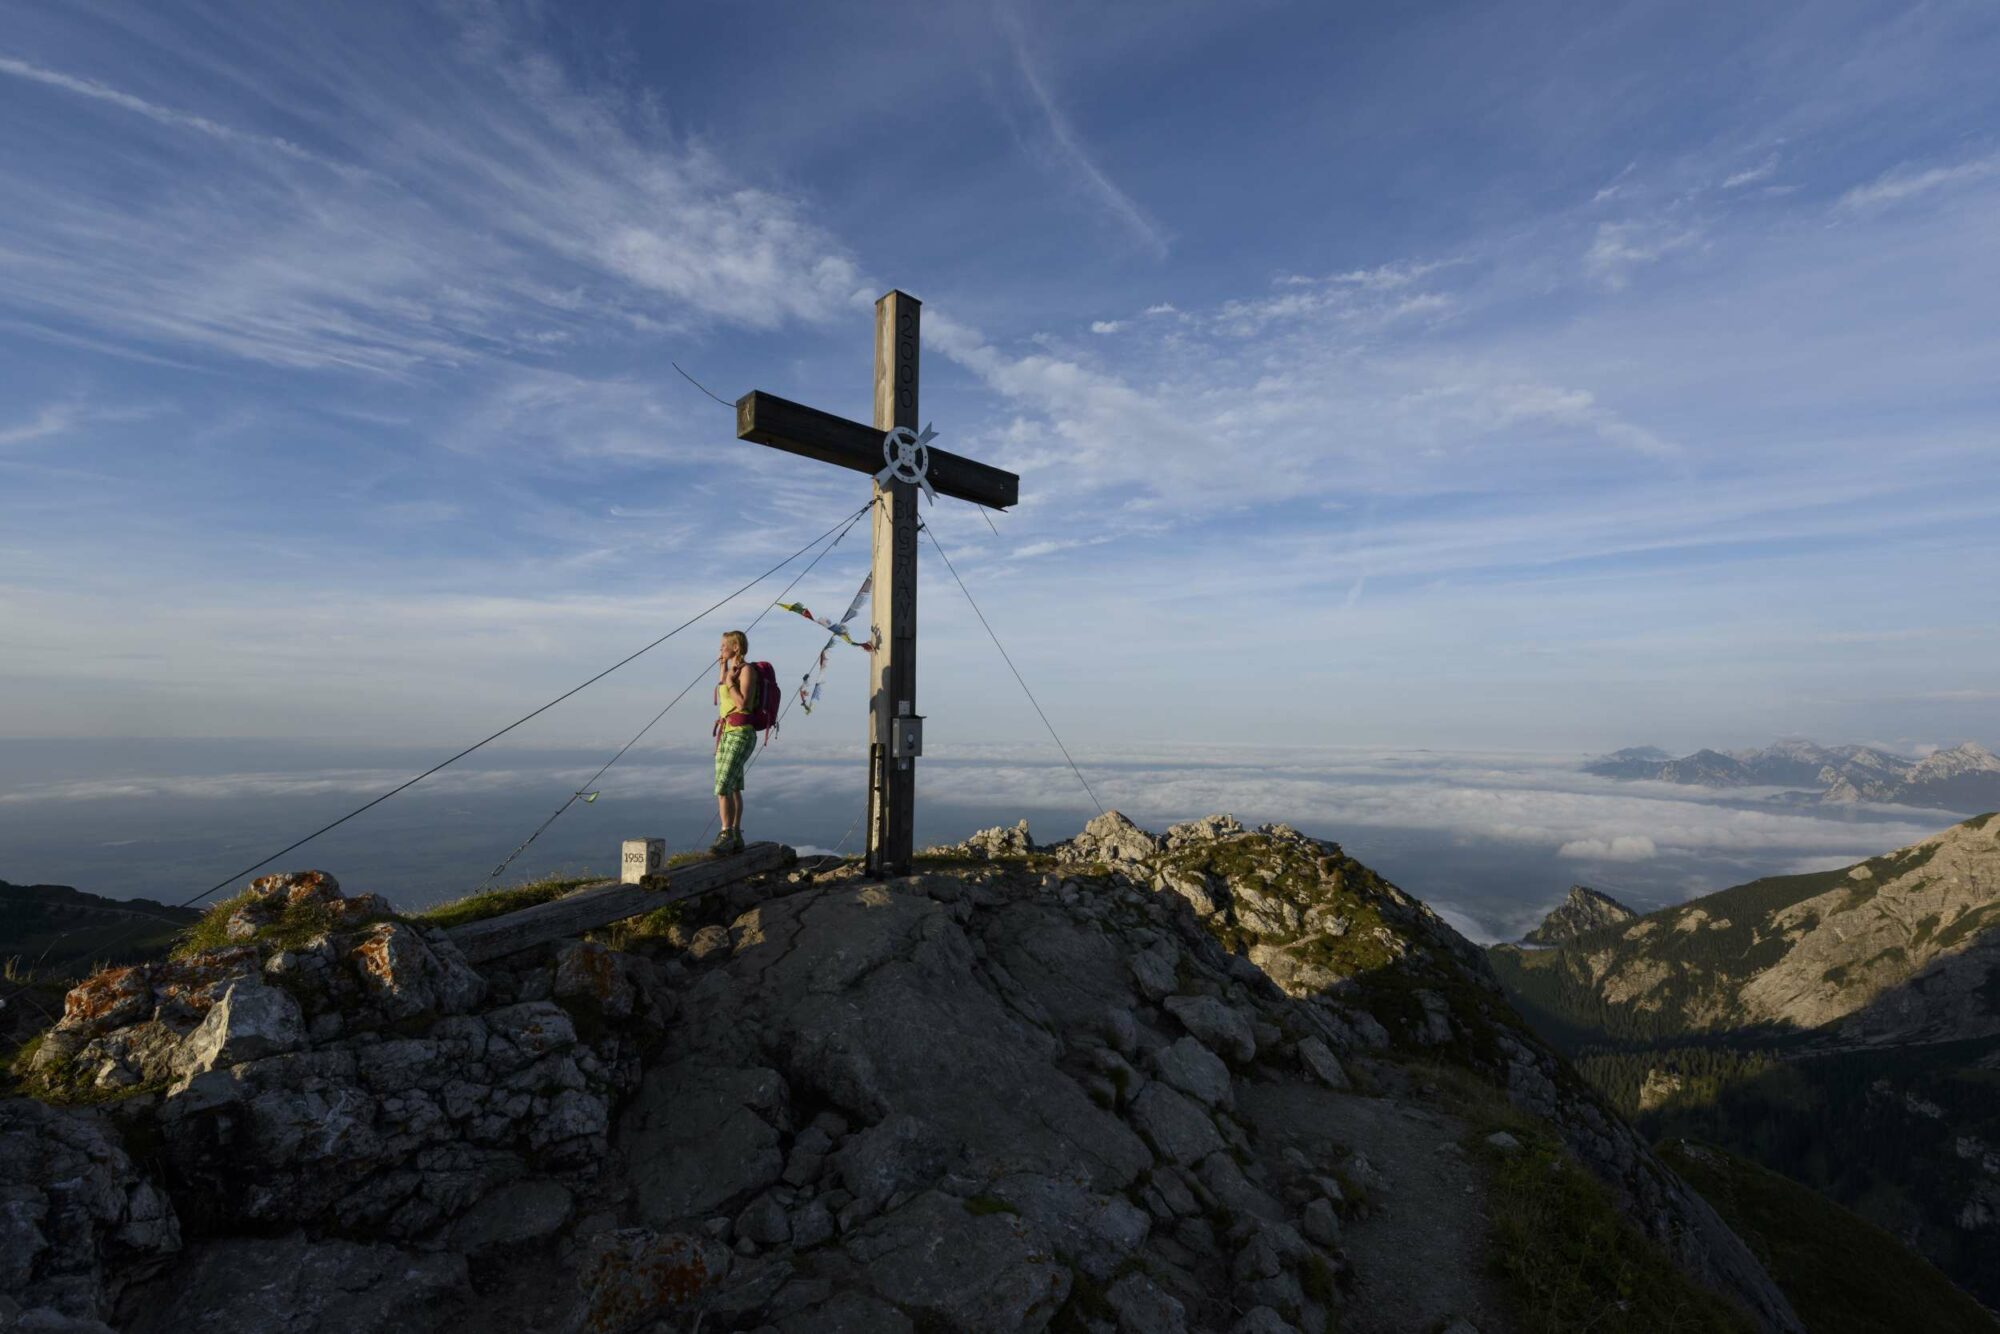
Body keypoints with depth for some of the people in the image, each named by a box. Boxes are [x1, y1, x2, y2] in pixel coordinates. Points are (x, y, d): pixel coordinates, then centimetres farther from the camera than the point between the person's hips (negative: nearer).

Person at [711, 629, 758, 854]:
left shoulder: (747, 670, -11)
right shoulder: (732, 671, 16)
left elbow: (743, 704, -19)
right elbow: (722, 701, 28)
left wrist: (729, 682, -11)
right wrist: (722, 670, 21)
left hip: (740, 734, -9)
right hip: (726, 733, 9)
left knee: (723, 786, -18)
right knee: (733, 787, 10)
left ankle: (726, 837, -19)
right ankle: (736, 838, 15)